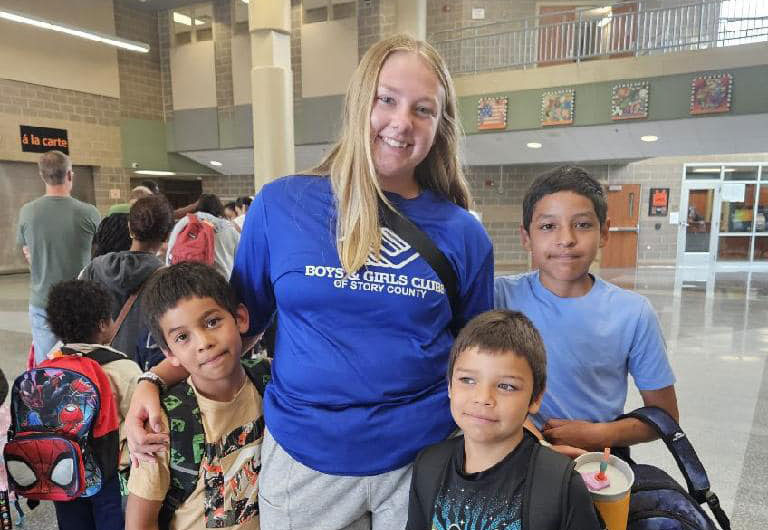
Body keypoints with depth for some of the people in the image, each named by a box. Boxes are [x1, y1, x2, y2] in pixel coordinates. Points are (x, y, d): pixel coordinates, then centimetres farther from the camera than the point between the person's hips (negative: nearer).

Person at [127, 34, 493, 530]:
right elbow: (241, 320, 2)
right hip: (303, 456, 0)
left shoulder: (462, 233, -4)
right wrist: (154, 380, -7)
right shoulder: (280, 205, -7)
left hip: (423, 459, 1)